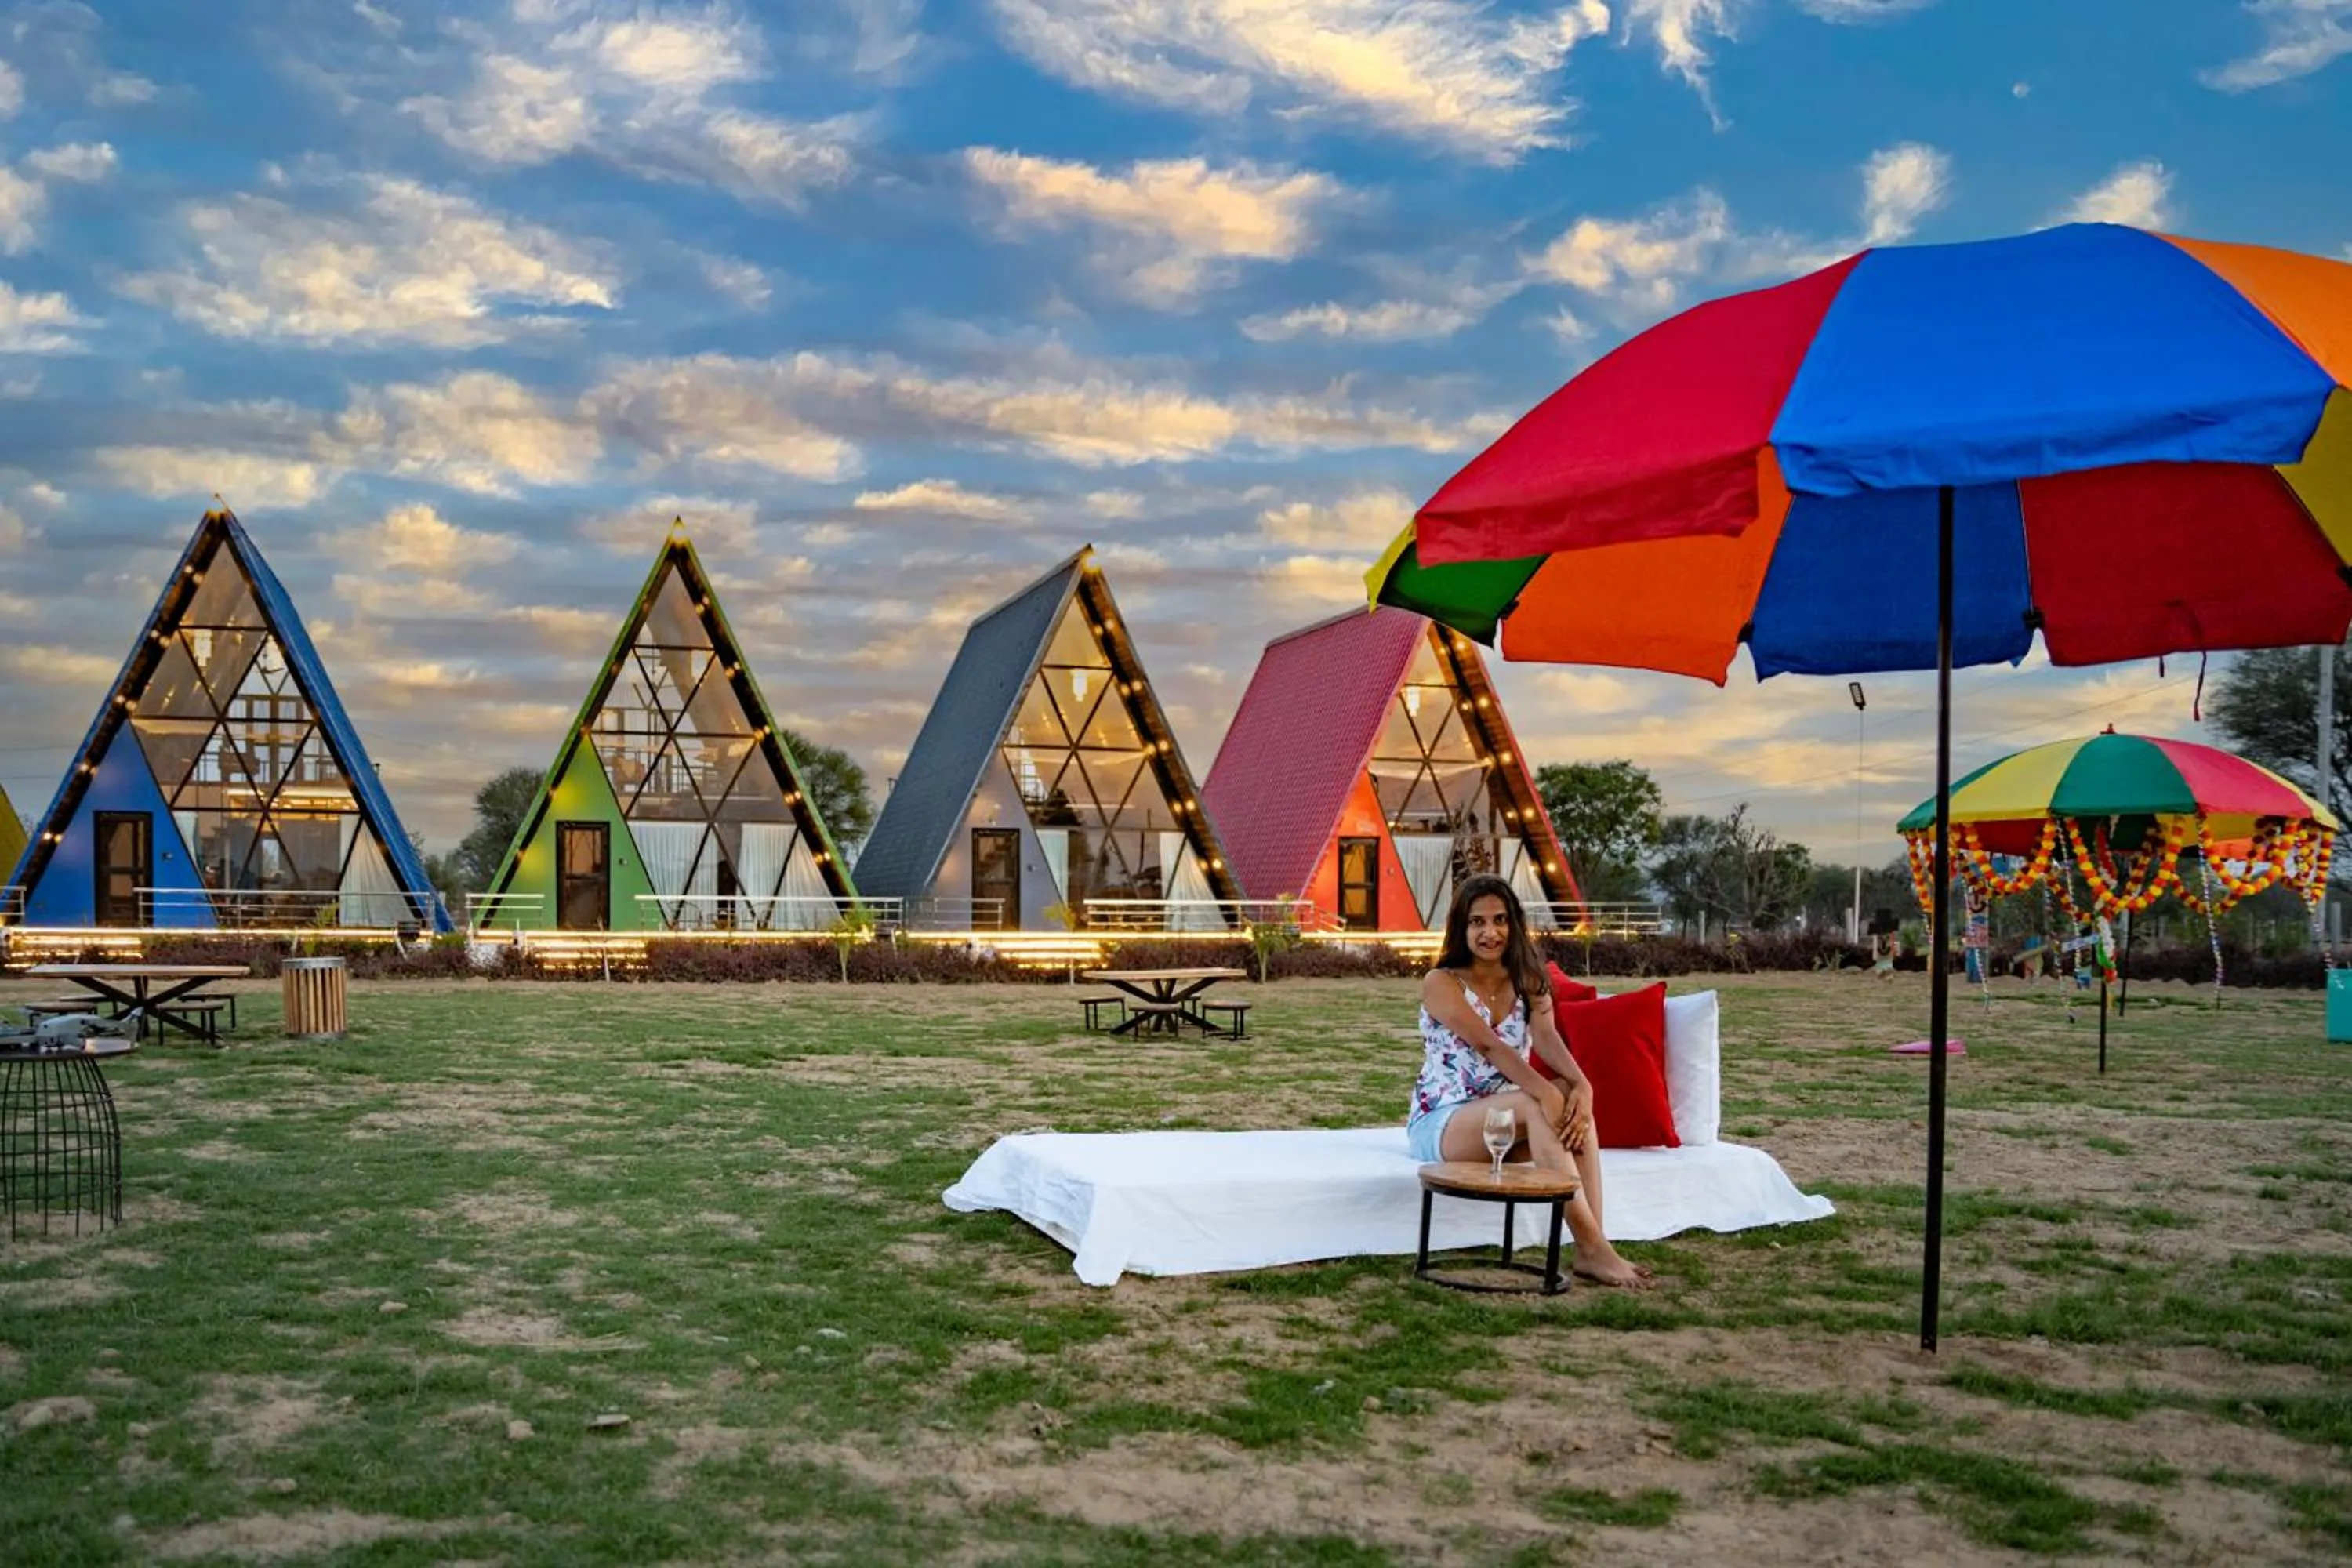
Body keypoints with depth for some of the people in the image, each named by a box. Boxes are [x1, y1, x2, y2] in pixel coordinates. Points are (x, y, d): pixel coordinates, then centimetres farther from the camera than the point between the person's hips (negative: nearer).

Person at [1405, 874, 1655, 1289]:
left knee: (1573, 1097, -27)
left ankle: (1590, 1248, -33)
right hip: (1440, 1124, -5)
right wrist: (1544, 1092, -39)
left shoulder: (1529, 985, 9)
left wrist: (1581, 1086, -34)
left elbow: (1547, 1038, -12)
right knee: (1540, 1103, -33)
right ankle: (1592, 1247, -37)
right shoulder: (1441, 984, -7)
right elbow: (1487, 1044, -24)